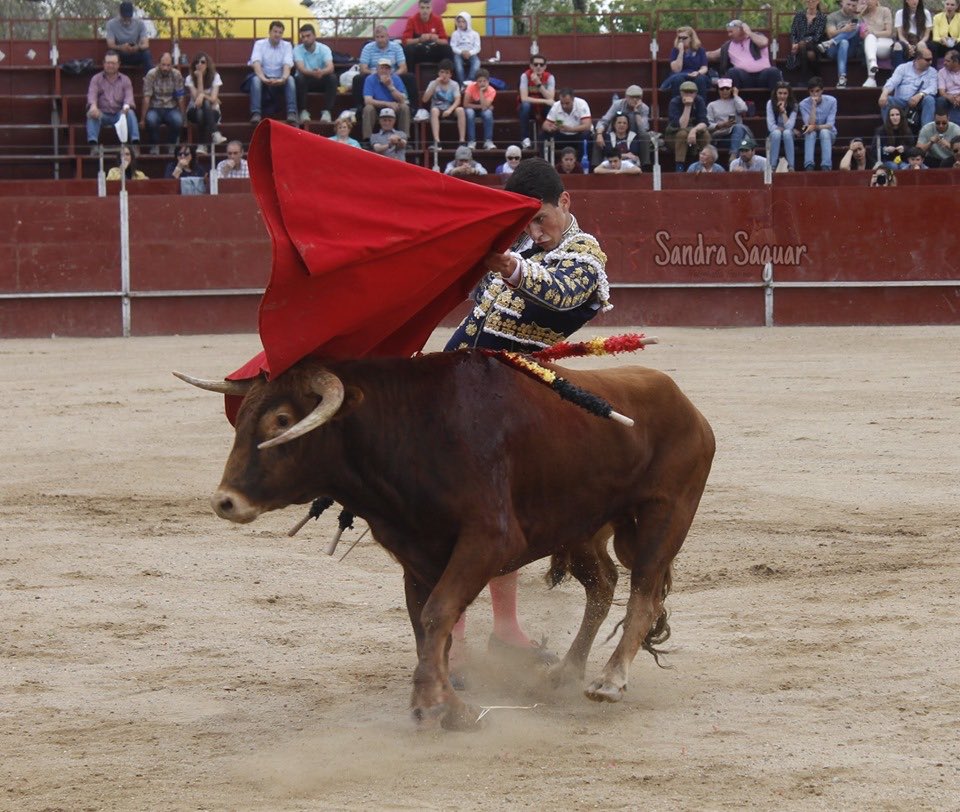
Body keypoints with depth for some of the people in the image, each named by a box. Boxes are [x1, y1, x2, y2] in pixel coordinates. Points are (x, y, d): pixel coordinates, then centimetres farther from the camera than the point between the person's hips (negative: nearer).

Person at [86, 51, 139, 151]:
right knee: (92, 114, -33)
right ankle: (93, 144, -51)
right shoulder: (96, 79, 11)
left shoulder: (125, 80, 14)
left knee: (130, 113, -30)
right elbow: (92, 94, -7)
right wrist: (93, 105, -32)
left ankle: (135, 142, -44)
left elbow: (129, 96, -2)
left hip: (119, 114, 1)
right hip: (102, 114, -1)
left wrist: (126, 107, -28)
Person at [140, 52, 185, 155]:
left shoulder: (176, 75, -4)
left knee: (177, 120, -32)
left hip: (171, 109, 1)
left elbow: (181, 98, -3)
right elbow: (146, 98, -12)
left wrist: (182, 116, -9)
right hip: (155, 109, -1)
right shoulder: (151, 75, -10)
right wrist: (142, 119, -14)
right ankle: (155, 146, -10)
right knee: (151, 120, -35)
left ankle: (173, 146, -7)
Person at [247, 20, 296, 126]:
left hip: (279, 81, 1)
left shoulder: (287, 45, 4)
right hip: (264, 79, -1)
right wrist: (263, 78, -37)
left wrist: (283, 79, -36)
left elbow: (287, 65, -13)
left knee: (290, 79, -30)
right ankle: (255, 114, -44)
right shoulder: (259, 44, 0)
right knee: (256, 79, -34)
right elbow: (256, 63, -17)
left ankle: (291, 113, -40)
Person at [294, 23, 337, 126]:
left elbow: (330, 67, -24)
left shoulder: (324, 49, -8)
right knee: (299, 78, -35)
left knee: (332, 78, -30)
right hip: (306, 80, -1)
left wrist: (322, 72, -49)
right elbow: (301, 69, -25)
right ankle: (303, 112, -24)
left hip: (321, 80, 1)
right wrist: (313, 73, -48)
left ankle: (326, 111, -25)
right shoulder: (297, 50, -10)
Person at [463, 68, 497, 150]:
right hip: (472, 108, -1)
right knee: (469, 112, -35)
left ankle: (488, 141, -29)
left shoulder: (491, 91, -20)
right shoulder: (471, 87, -21)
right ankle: (471, 141, -30)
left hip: (483, 110, 1)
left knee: (488, 112, -34)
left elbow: (485, 107, -32)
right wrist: (481, 106, -25)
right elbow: (466, 104, -22)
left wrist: (481, 92, -34)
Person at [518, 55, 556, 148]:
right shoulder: (525, 76, -16)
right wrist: (544, 101, -32)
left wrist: (539, 84, -34)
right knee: (525, 105, -35)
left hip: (544, 109, 1)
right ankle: (525, 139, -27)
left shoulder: (549, 77, -11)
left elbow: (550, 99, -23)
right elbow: (524, 98, -26)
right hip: (529, 109, -1)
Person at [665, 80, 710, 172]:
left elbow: (703, 123, -18)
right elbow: (681, 126, -30)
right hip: (674, 134, -3)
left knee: (705, 133, -28)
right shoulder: (674, 102, -19)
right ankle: (679, 167, -31)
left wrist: (694, 130, -38)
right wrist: (687, 107, -35)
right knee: (682, 133, -36)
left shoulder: (699, 101, -9)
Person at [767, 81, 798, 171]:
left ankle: (791, 167, -38)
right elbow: (771, 126, -12)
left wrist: (783, 111, -23)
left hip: (788, 136, 0)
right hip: (774, 136, 0)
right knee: (776, 133, -34)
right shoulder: (770, 103, -8)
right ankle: (772, 166, -34)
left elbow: (789, 126, -19)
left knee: (787, 133, -35)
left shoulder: (793, 105, -8)